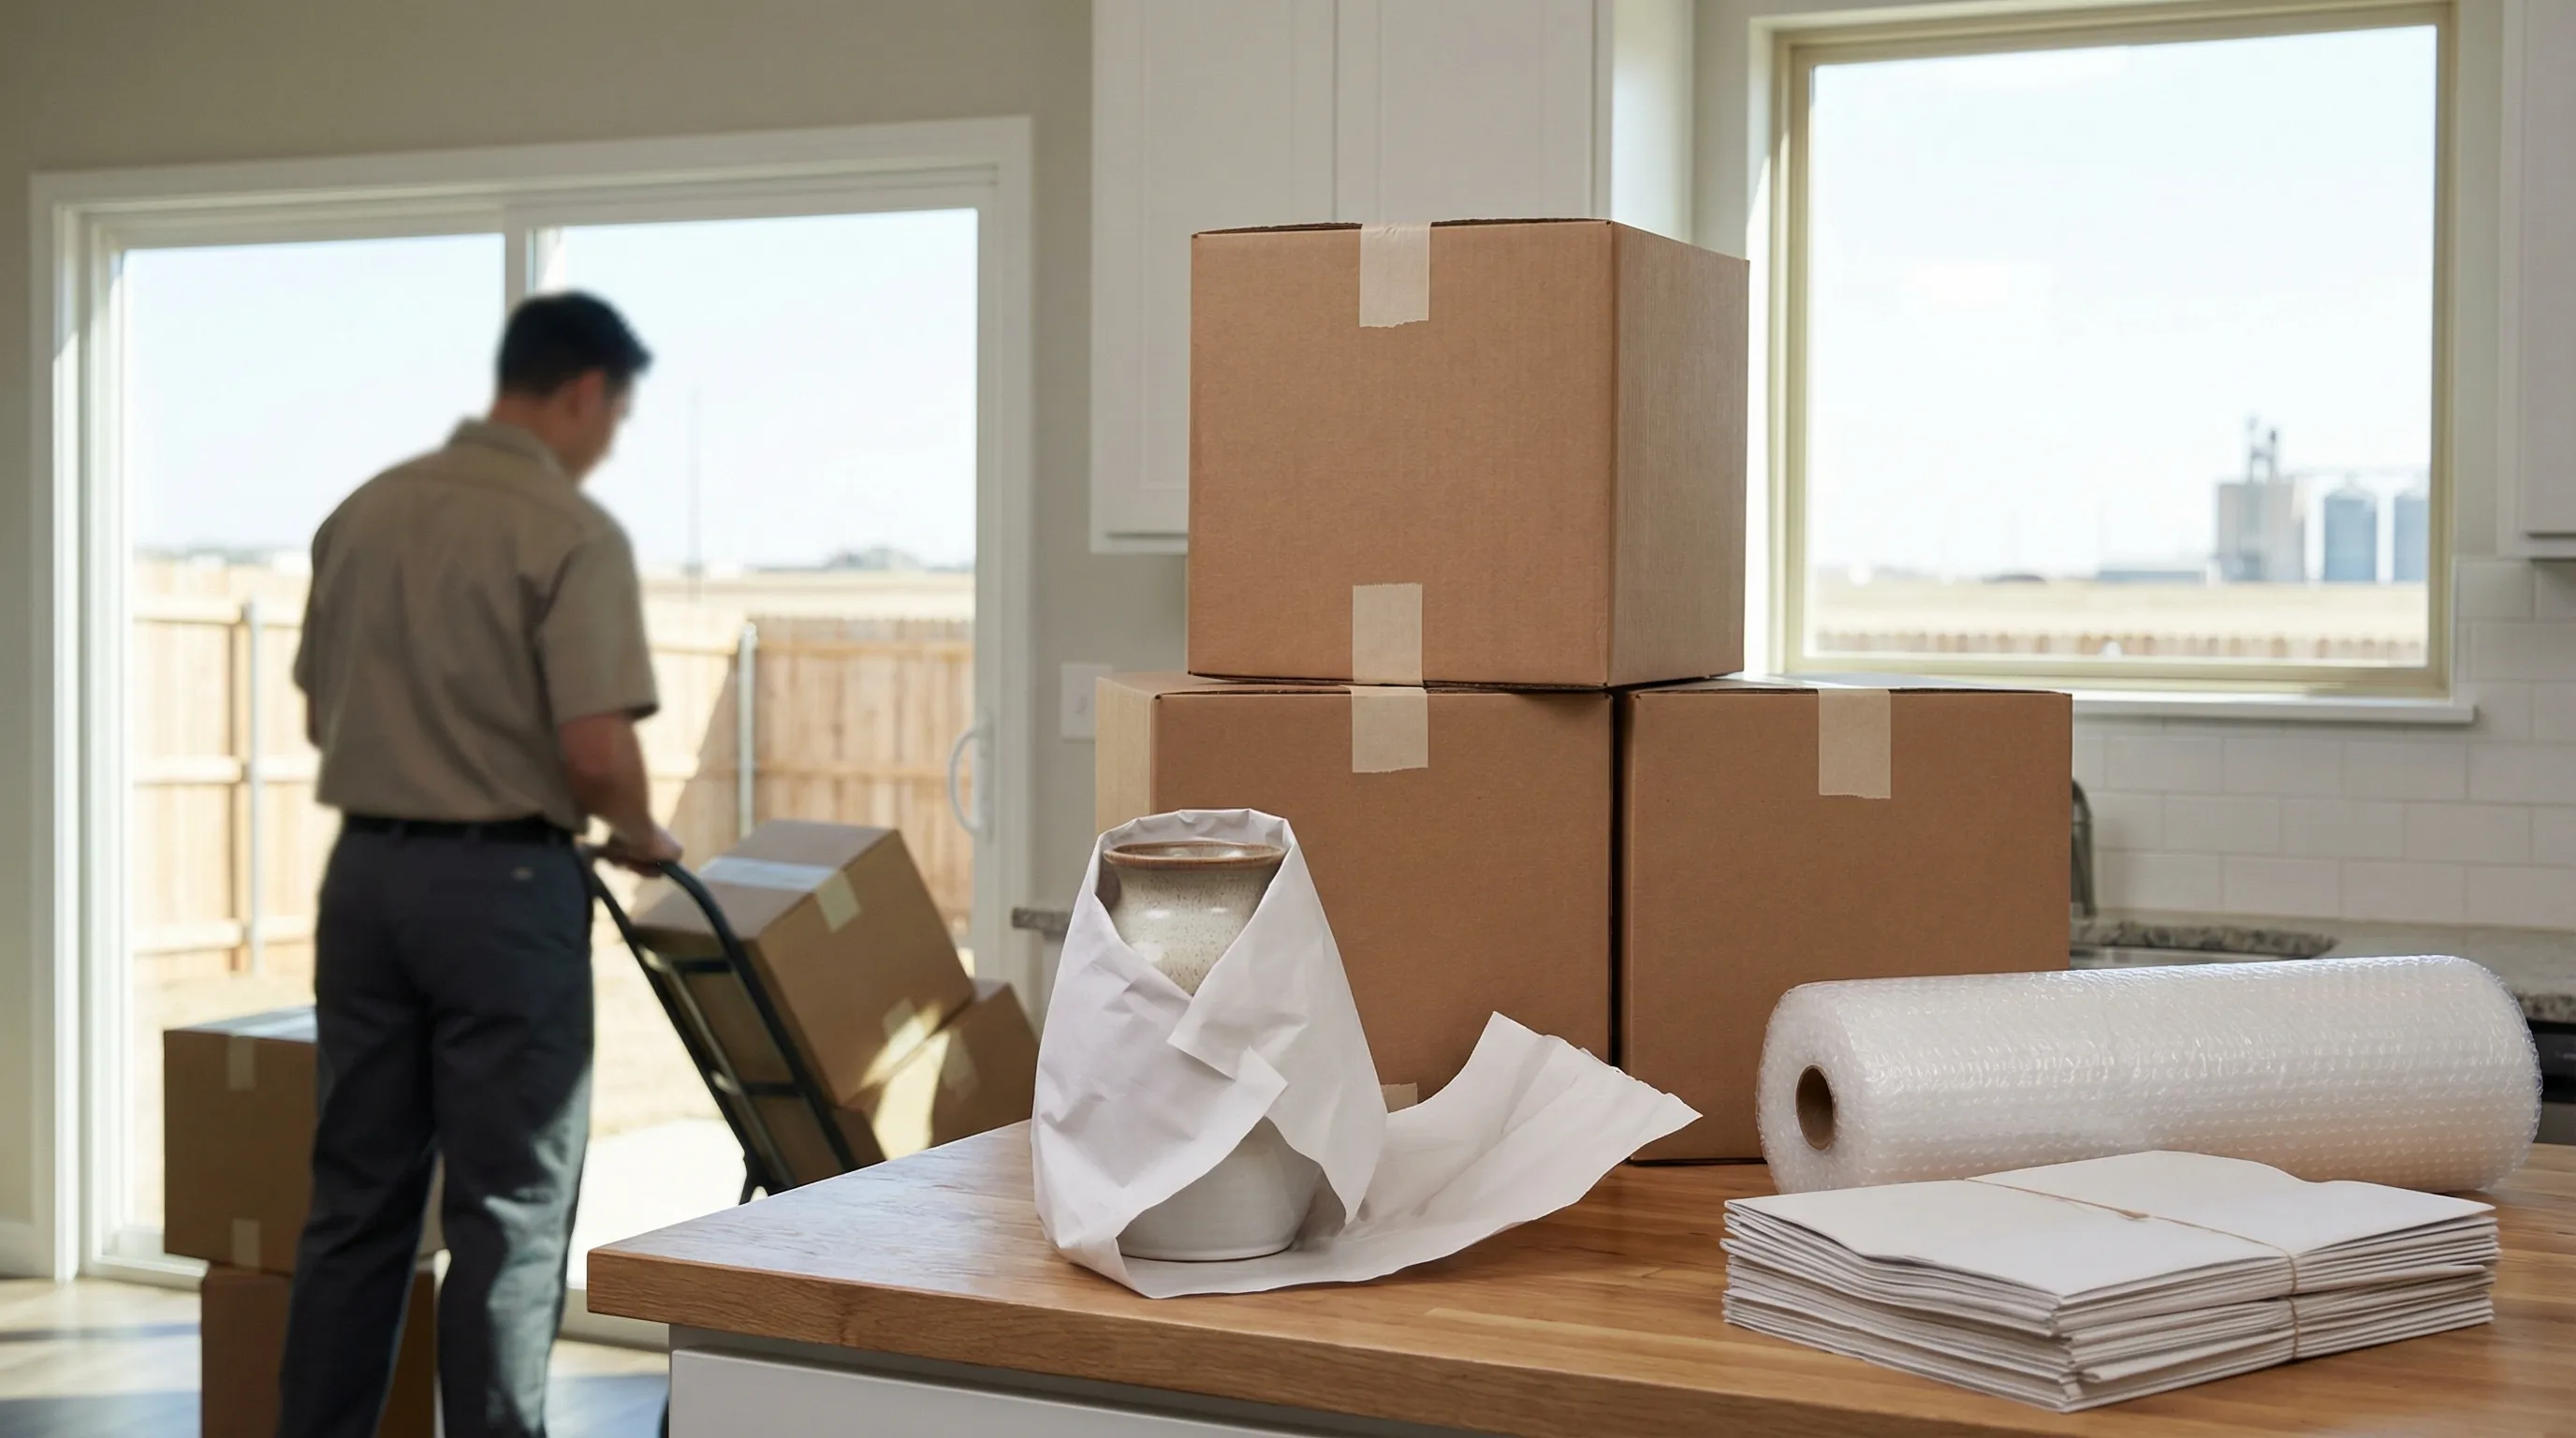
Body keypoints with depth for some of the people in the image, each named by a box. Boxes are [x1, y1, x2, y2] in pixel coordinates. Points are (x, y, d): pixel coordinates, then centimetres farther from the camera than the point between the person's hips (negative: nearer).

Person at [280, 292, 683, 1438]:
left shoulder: (364, 512, 8)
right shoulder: (572, 533, -13)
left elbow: (320, 715, 15)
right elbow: (594, 749, -19)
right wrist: (639, 835, 1)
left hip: (365, 870, 7)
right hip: (503, 881, -6)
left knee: (354, 1198, 13)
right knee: (508, 1211, 2)